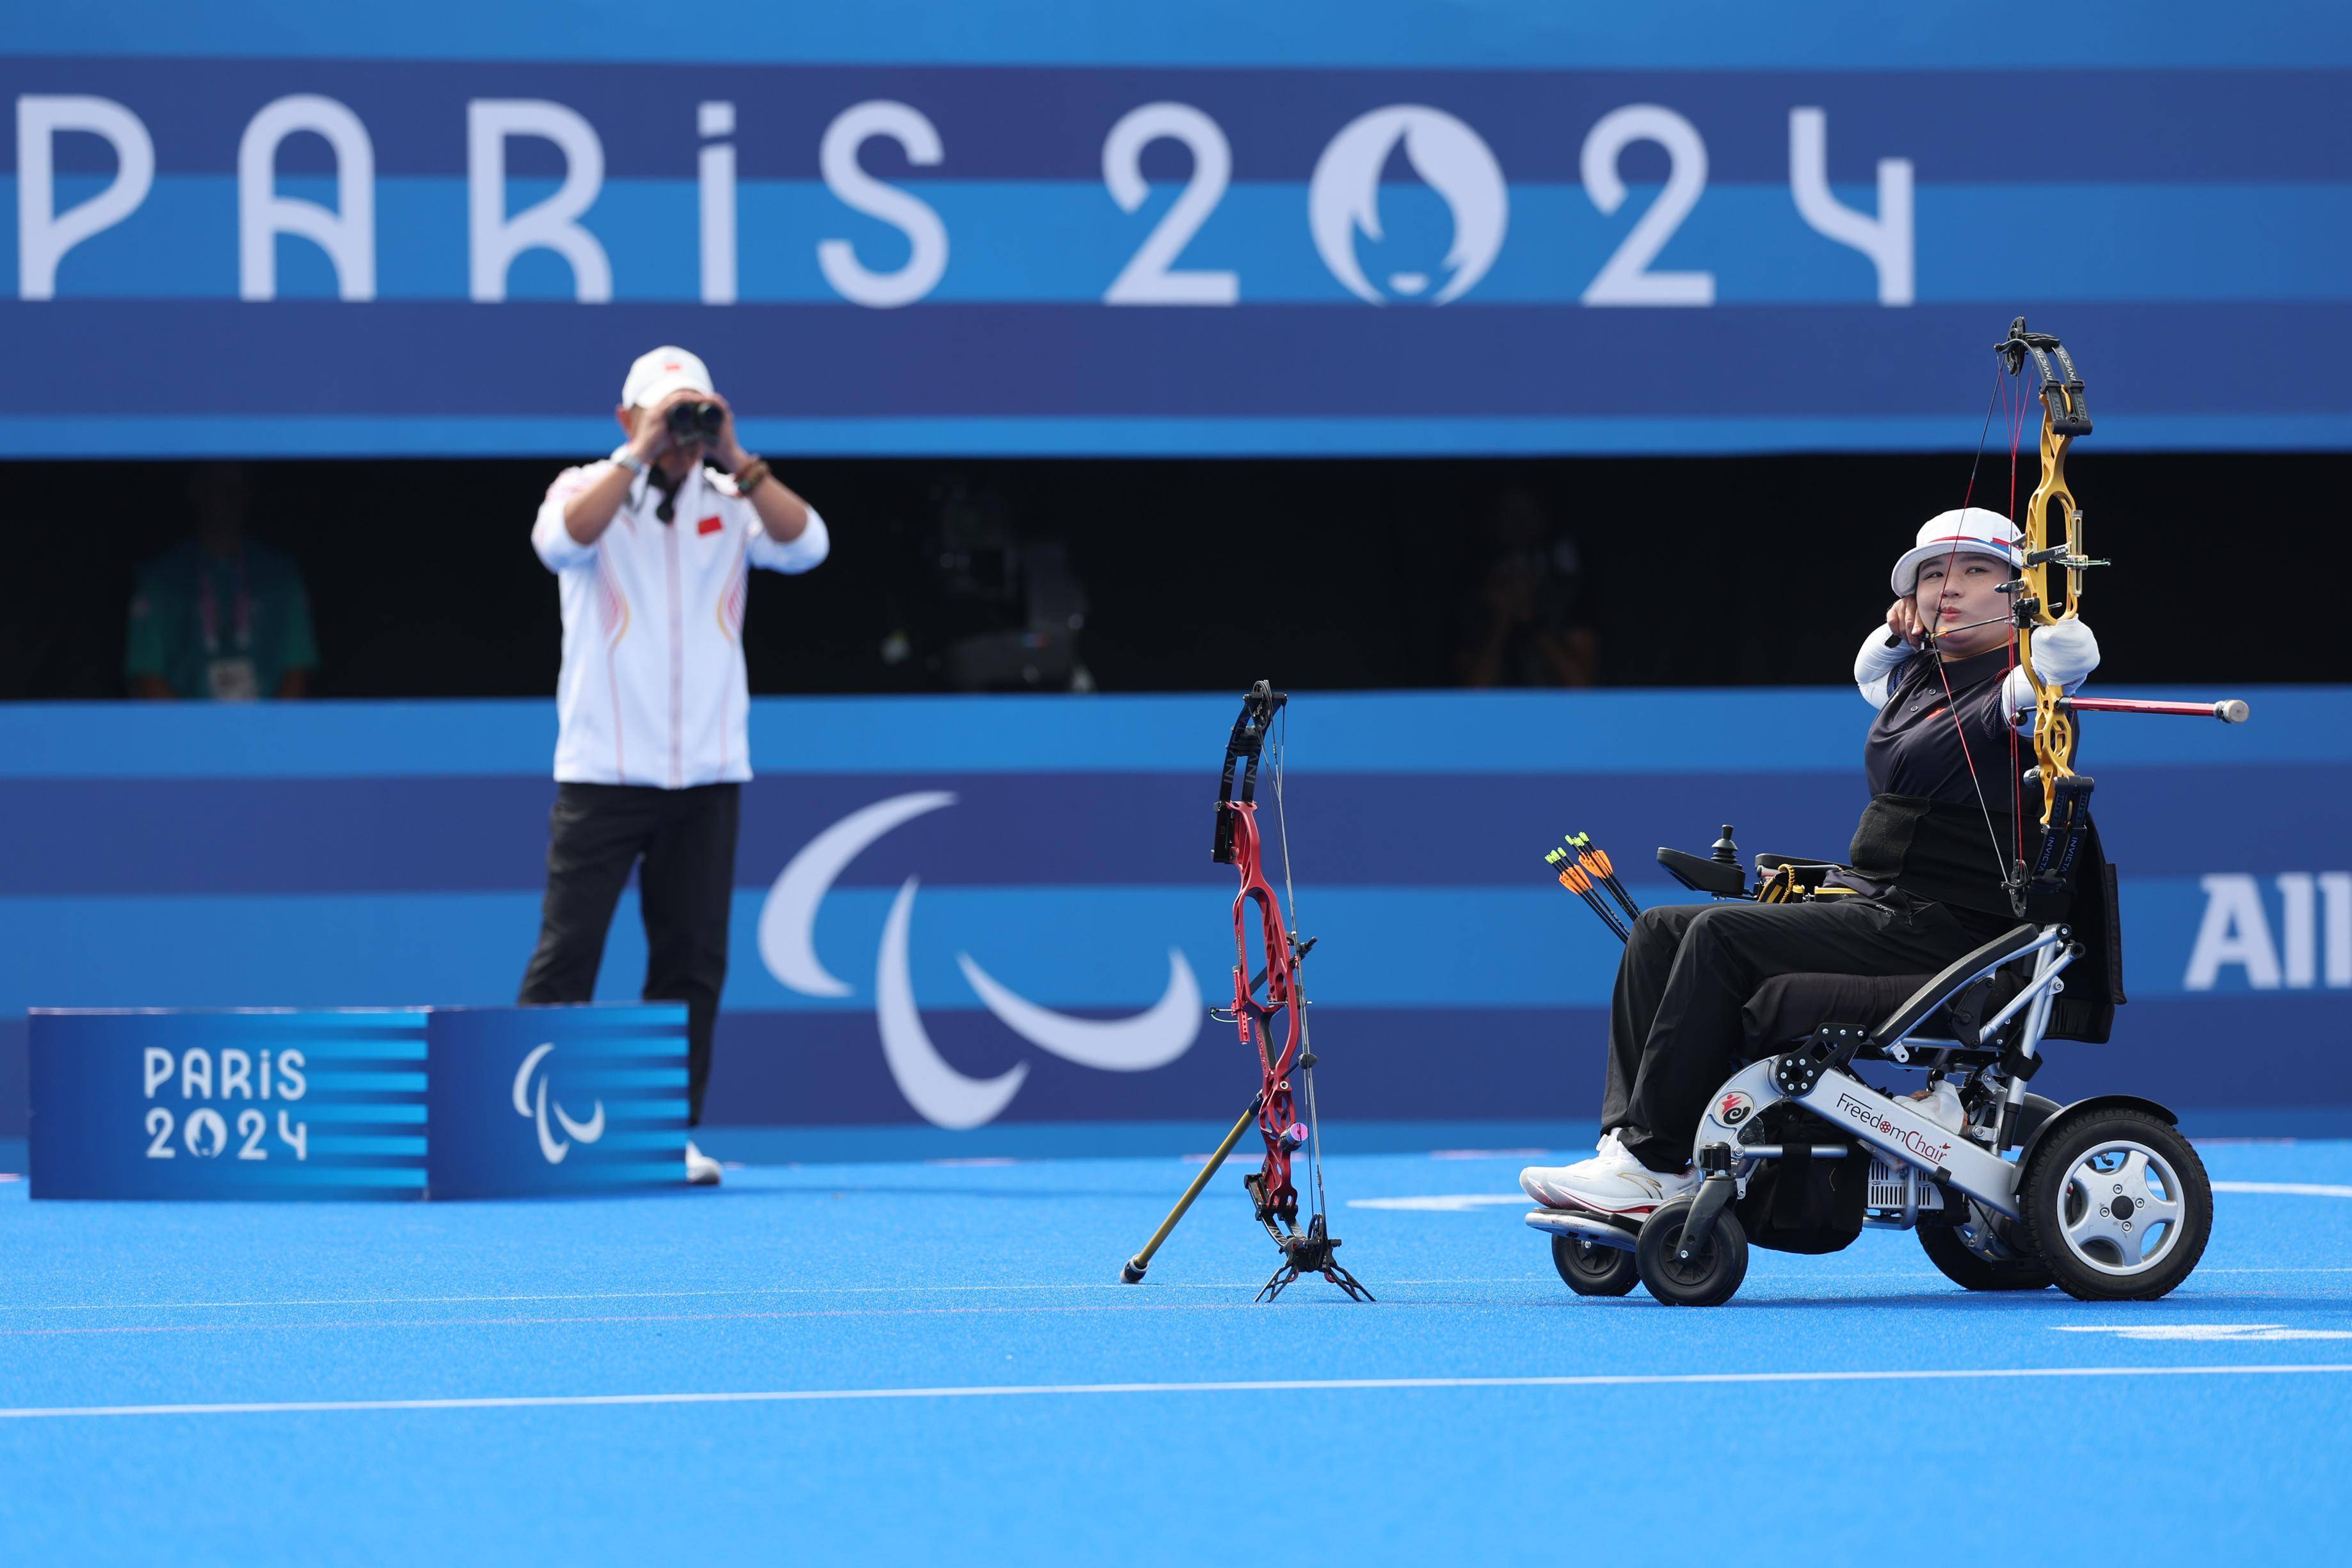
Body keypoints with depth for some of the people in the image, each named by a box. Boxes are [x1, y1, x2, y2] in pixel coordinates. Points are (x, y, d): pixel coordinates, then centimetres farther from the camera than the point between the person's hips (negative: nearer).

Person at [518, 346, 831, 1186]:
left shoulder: (729, 501, 8)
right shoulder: (590, 487, 2)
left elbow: (805, 544, -9)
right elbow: (562, 541, -20)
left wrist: (733, 457, -12)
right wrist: (641, 455, -19)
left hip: (708, 770, 3)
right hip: (602, 768, -3)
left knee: (692, 959, 3)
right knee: (567, 951, -5)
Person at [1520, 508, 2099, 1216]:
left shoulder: (2010, 687, -9)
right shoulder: (1921, 675, 18)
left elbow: (2070, 654, -34)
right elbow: (1872, 674, 42)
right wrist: (1900, 631, 24)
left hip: (1947, 931, -10)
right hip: (1869, 902, 10)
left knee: (1722, 936, -24)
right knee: (1661, 931, 3)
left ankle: (1657, 1164, -26)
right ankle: (1628, 1136, -10)